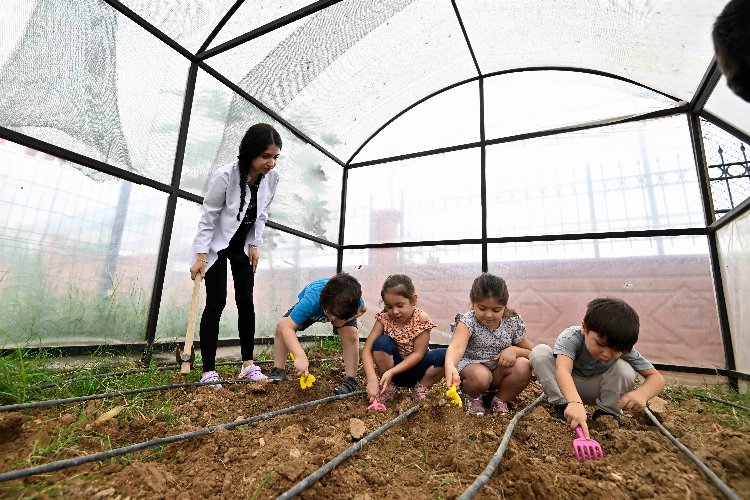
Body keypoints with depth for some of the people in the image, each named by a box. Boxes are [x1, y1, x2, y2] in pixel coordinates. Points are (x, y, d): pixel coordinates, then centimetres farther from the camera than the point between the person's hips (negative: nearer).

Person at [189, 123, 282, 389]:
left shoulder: (272, 177, -12)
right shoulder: (225, 176, -25)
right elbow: (208, 217, -18)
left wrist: (255, 245, -2)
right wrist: (200, 256, -19)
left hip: (244, 246, 4)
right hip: (216, 246, -4)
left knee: (246, 302, 2)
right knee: (216, 303, -7)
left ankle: (248, 364, 11)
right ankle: (208, 372, 4)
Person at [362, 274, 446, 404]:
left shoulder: (421, 318, -18)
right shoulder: (384, 318, -14)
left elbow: (418, 354, -19)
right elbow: (367, 350, -19)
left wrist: (391, 372, -28)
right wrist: (372, 379, -34)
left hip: (415, 370, 0)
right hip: (391, 370, 1)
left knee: (443, 355, -27)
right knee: (381, 342, -29)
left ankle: (421, 389, -1)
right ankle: (386, 388, -8)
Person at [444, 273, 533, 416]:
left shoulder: (513, 322, -8)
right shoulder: (468, 321, -21)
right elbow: (457, 346, -41)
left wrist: (514, 350, -19)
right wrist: (450, 366, -63)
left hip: (499, 371, 4)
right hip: (472, 365, -3)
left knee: (523, 367, -25)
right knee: (481, 376, -36)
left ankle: (500, 399, 1)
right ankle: (473, 397, 1)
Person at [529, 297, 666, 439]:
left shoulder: (623, 350, -22)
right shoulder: (571, 337, -34)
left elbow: (657, 378, -17)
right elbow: (562, 369, -50)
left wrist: (642, 393, -41)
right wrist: (574, 402, -67)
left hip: (592, 391, 2)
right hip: (566, 385, -2)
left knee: (624, 369, -27)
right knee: (539, 352, -32)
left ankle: (606, 413, -5)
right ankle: (562, 406, -18)